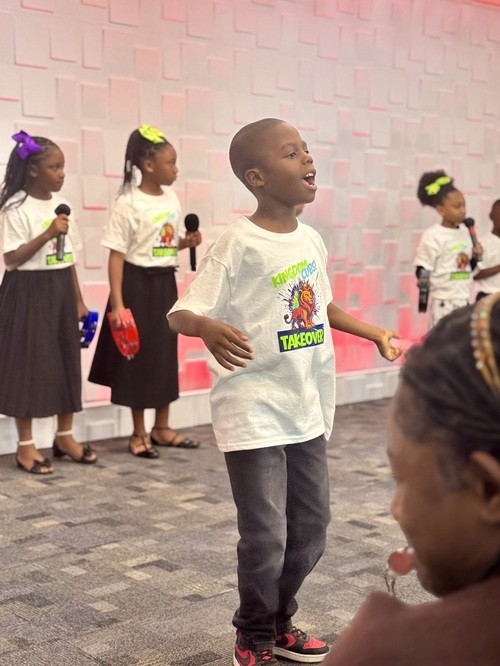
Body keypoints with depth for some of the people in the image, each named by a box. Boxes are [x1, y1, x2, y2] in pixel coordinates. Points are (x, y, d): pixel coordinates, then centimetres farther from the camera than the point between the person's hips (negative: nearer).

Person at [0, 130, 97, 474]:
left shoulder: (61, 204, 10)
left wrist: (79, 300, 13)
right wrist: (48, 233, -24)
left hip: (61, 290, 7)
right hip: (29, 292, -7)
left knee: (66, 360, 11)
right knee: (29, 363, -2)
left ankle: (65, 436, 24)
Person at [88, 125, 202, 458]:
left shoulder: (171, 198, 6)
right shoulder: (128, 204, -15)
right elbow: (117, 256, -16)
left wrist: (187, 242, -4)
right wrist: (117, 303, -20)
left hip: (166, 283, 7)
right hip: (139, 284, -7)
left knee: (166, 354, 12)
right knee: (138, 356, 2)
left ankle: (162, 428, 25)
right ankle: (139, 433, 16)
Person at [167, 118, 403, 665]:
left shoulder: (310, 240, 7)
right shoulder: (238, 244, -14)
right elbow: (180, 314, -17)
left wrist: (375, 333, 17)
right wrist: (207, 326, -38)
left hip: (306, 411, 7)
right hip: (253, 415, -7)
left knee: (310, 529, 16)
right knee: (265, 538, -2)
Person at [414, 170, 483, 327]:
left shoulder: (464, 232, 9)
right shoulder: (433, 235, -11)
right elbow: (423, 267, -10)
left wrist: (475, 256, -1)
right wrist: (422, 279, -29)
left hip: (464, 300, 7)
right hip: (443, 302, -7)